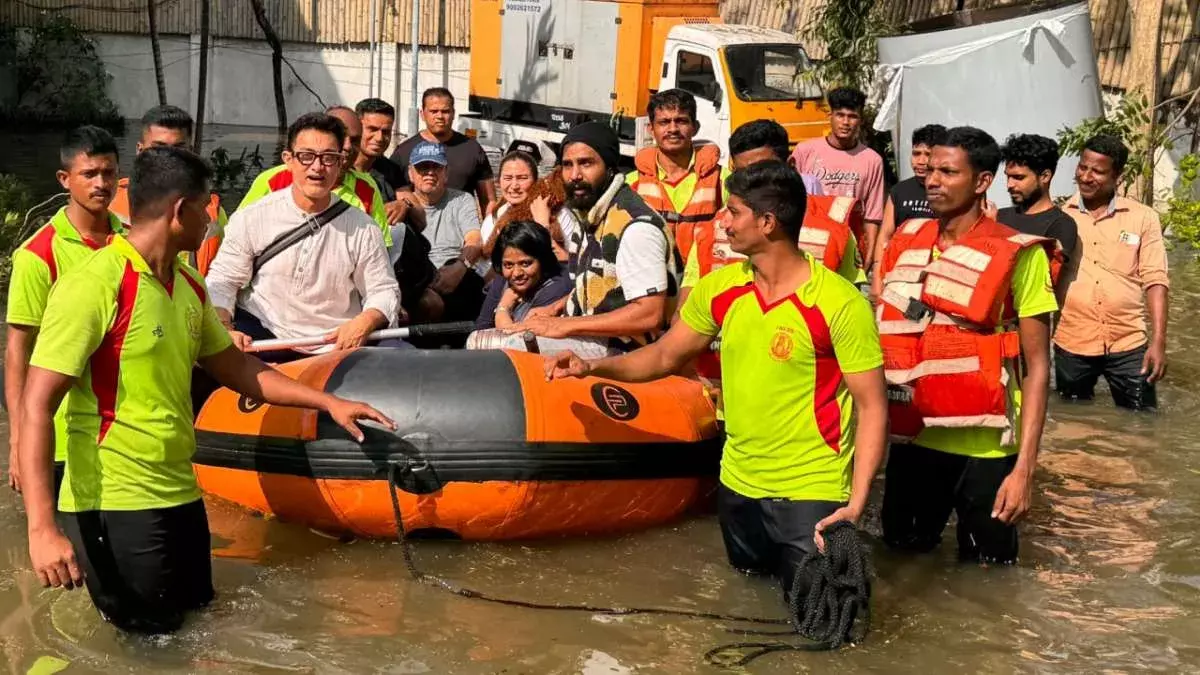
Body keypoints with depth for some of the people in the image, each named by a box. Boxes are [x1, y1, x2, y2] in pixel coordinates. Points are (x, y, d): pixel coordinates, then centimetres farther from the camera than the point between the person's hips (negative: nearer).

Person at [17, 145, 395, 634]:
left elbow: (235, 368, 21)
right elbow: (37, 407, -20)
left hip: (179, 495, 8)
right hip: (114, 505, -8)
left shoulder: (189, 286, 9)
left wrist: (328, 402, 17)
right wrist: (42, 528, -28)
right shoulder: (95, 285, -17)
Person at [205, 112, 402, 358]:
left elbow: (384, 291, 6)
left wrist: (365, 323, -17)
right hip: (259, 336, -1)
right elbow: (222, 282, 2)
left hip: (335, 346, 1)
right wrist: (224, 329, -17)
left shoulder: (362, 229, 0)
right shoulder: (251, 218, -1)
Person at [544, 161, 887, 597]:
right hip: (738, 480, 6)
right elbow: (665, 355, 9)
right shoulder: (719, 288, -3)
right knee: (750, 570, 23)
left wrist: (856, 505, -24)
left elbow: (872, 406, -16)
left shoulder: (840, 303, -20)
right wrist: (592, 367, -6)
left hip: (810, 490, -6)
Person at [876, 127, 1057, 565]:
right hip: (912, 438, 4)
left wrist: (1024, 467, -15)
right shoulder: (905, 242, 4)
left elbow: (1036, 367, -9)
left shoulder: (1018, 255, -10)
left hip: (983, 449, -4)